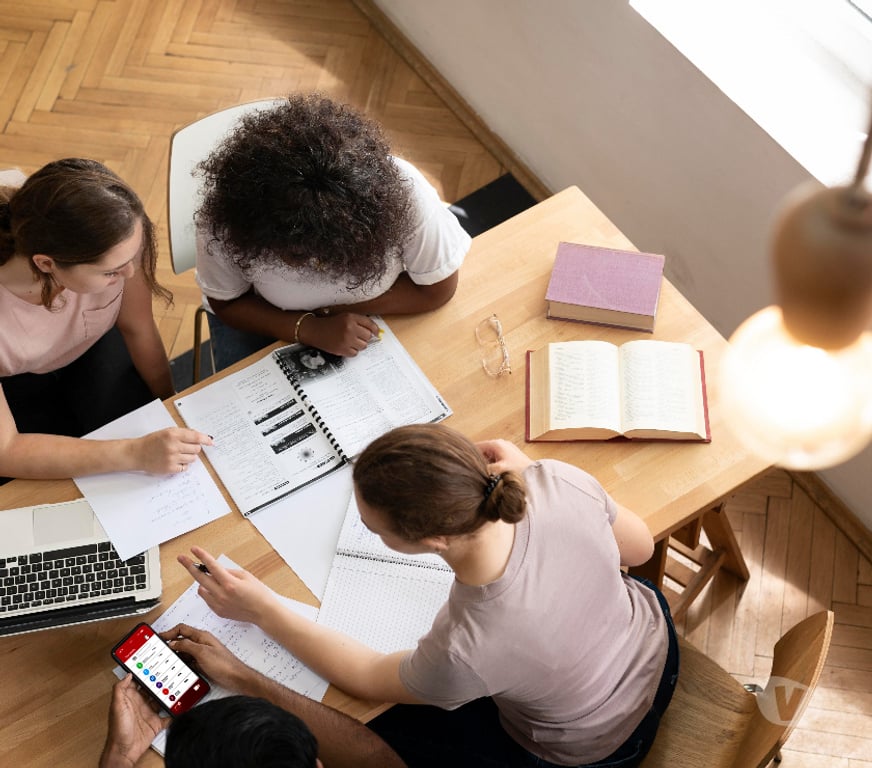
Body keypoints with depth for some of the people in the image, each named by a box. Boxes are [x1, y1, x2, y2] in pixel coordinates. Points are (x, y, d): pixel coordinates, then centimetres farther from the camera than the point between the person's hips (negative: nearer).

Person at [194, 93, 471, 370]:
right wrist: (309, 329, -32)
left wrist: (331, 308, -25)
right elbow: (227, 303, -16)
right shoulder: (229, 207, -33)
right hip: (262, 317, -1)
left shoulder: (402, 191, -36)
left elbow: (438, 288, -20)